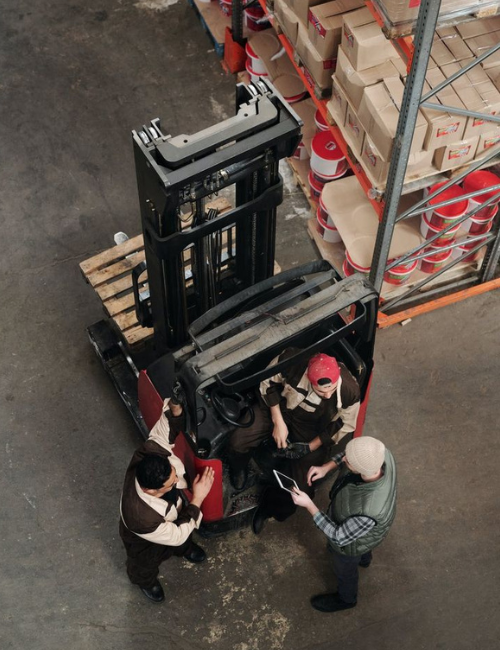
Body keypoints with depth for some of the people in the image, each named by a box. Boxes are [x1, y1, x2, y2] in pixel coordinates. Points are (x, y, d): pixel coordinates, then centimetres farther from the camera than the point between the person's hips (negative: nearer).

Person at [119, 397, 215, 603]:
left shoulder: (149, 455, -42)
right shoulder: (141, 518, -51)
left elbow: (164, 431, -25)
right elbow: (177, 535, -33)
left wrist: (175, 408, -46)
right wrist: (197, 499, -36)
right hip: (146, 543, -4)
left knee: (183, 542, 38)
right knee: (145, 567, 32)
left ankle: (184, 548, 75)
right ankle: (146, 582, 68)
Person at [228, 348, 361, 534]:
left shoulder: (349, 391, -33)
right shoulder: (291, 360, -36)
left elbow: (344, 426, -12)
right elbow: (269, 382, -12)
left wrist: (310, 447, -13)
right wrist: (278, 422, -16)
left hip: (311, 429, 0)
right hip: (279, 408, 0)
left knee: (301, 486, -13)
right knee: (238, 442, -21)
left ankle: (270, 506, 21)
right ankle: (239, 470, 17)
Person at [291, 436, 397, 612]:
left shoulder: (369, 510, -50)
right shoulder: (379, 453, -35)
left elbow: (340, 537, -31)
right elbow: (348, 455, -10)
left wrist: (309, 505, -30)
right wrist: (327, 467, -23)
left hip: (354, 540, -5)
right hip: (358, 518, 5)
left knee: (345, 569, 30)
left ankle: (346, 598, 62)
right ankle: (364, 558, 75)